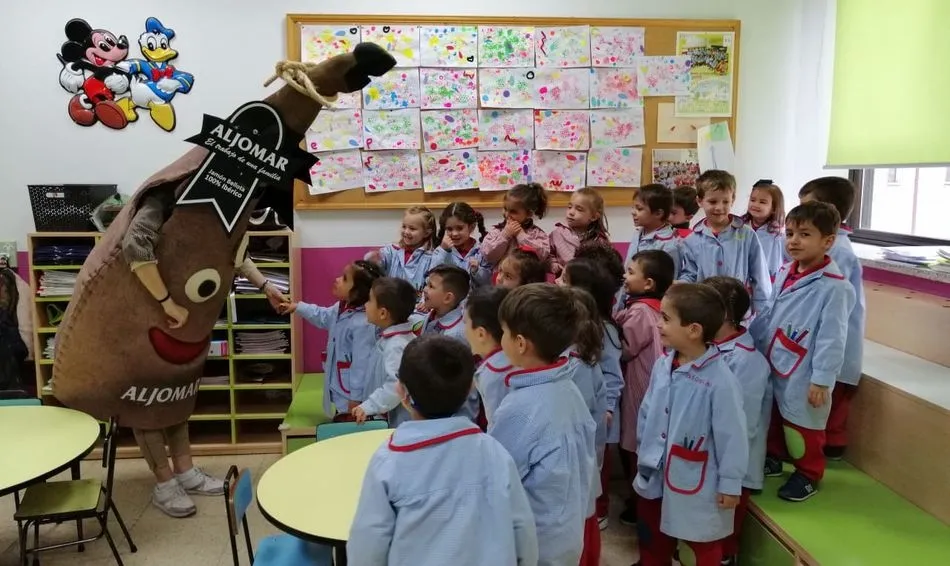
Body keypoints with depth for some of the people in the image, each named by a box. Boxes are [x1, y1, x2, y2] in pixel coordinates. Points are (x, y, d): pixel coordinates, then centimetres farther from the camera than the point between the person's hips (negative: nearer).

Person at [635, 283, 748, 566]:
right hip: (656, 474, 6)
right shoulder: (662, 365, -5)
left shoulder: (720, 380, -25)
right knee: (652, 539, 26)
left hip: (697, 482, -6)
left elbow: (732, 436, -18)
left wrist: (730, 484, -12)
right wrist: (644, 453, 13)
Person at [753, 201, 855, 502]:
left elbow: (831, 339, -20)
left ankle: (808, 475, 29)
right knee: (772, 416, 23)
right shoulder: (783, 273, 3)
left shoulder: (834, 287, -21)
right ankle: (774, 458, 45)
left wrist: (821, 380, -19)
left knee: (801, 425, 8)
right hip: (772, 365, 7)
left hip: (803, 374, -7)